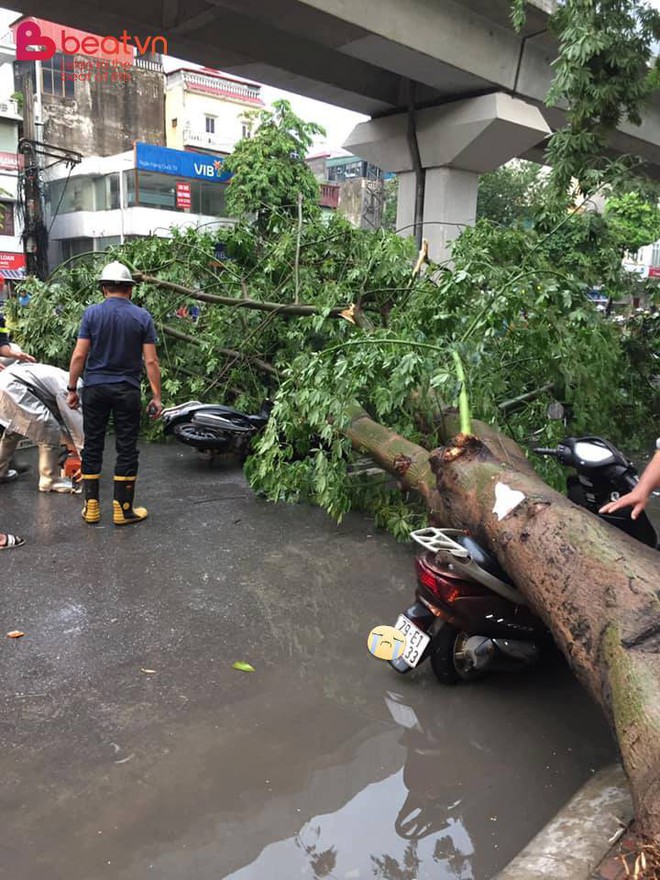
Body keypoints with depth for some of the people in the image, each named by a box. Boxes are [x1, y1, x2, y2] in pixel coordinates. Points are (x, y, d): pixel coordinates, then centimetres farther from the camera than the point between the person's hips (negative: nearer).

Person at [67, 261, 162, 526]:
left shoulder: (92, 313, -3)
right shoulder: (142, 316, -2)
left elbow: (79, 355, -6)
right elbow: (151, 361, -6)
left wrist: (72, 389, 3)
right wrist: (156, 397, -1)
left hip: (95, 388, 1)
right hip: (127, 391, -1)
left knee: (92, 446, 10)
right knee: (126, 449, 6)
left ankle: (91, 507, 15)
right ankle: (123, 509, 10)